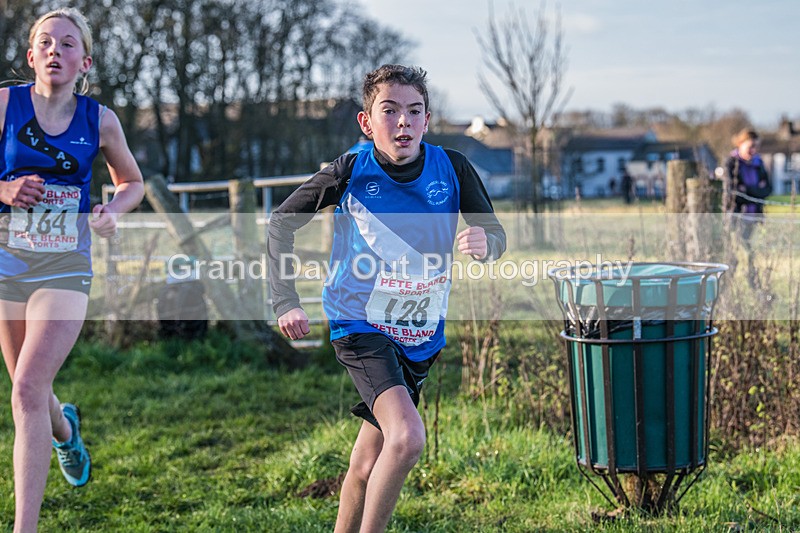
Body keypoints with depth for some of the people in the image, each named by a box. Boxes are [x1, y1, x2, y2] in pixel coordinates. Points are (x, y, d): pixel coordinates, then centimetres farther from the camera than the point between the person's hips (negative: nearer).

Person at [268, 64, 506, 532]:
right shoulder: (350, 172, -13)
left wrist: (485, 243, -26)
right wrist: (285, 301, -7)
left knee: (369, 465, 14)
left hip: (422, 334, 4)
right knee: (407, 437, -26)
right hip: (361, 328, -4)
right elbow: (283, 222, 0)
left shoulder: (452, 168, -8)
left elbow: (496, 234, -1)